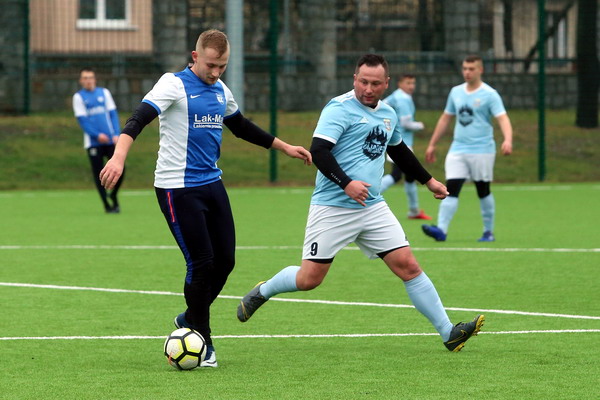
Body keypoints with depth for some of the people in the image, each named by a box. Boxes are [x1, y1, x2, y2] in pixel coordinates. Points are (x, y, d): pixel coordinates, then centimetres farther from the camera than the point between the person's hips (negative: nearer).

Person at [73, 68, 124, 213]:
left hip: (110, 140, 2)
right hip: (93, 142, -2)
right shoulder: (78, 97, 3)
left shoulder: (104, 92, 10)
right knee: (98, 174, -1)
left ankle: (113, 196, 17)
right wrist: (97, 135, -16)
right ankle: (107, 205, 10)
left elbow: (113, 114, 7)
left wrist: (116, 134, -7)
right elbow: (82, 120, -4)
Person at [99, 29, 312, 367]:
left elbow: (241, 126, 29)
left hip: (212, 184, 7)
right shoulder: (174, 85, -11)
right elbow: (140, 118, -24)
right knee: (202, 263, -8)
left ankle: (191, 319, 30)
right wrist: (119, 158, -40)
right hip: (178, 188, -7)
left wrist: (284, 147, 32)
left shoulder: (221, 91, 11)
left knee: (225, 259, 7)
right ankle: (203, 344, 4)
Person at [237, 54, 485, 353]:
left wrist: (428, 180, 40)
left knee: (408, 266, -3)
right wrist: (346, 184, -30)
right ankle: (262, 292, 26)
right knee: (309, 279, -4)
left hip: (373, 207, 6)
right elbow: (318, 151, -20)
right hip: (332, 209, -6)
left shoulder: (388, 114, 14)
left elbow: (399, 151, 33)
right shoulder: (340, 108, -10)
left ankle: (449, 334, -1)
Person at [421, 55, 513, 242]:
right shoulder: (456, 92, 11)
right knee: (451, 189, -8)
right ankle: (441, 230, -17)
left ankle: (489, 232, 18)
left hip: (482, 150, -4)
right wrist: (432, 144, 21)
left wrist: (508, 140, -35)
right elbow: (445, 118, 21)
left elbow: (502, 118, -16)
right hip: (458, 149, 4)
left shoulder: (489, 95, -6)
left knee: (483, 191, 6)